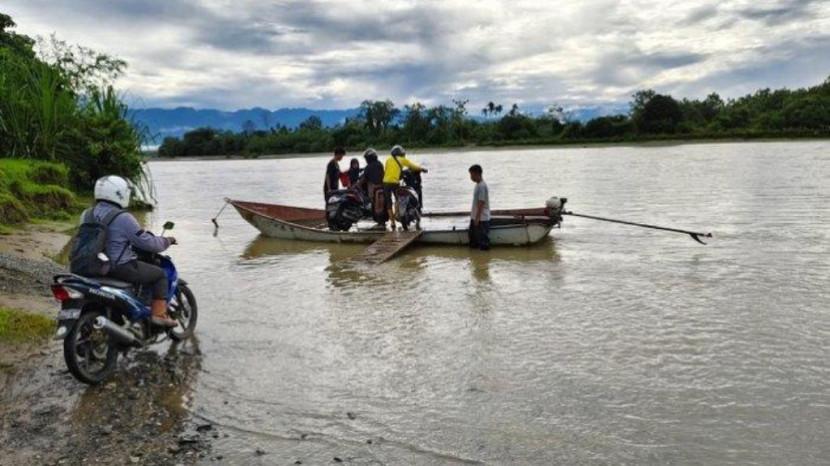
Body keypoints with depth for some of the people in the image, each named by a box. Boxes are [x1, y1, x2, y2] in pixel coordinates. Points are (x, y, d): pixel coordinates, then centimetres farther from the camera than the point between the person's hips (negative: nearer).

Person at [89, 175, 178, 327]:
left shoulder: (88, 214, 5)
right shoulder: (123, 218, -19)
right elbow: (148, 243, -15)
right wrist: (167, 241, 3)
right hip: (121, 267, -8)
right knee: (160, 274, 7)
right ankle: (158, 314, 0)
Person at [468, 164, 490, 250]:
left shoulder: (482, 186, -18)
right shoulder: (478, 185, 12)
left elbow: (481, 203, -22)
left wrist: (477, 218, -21)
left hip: (482, 219, -10)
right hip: (475, 217, 10)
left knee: (483, 240, -2)